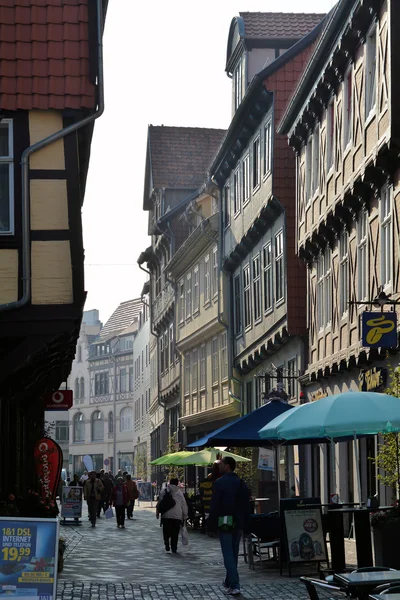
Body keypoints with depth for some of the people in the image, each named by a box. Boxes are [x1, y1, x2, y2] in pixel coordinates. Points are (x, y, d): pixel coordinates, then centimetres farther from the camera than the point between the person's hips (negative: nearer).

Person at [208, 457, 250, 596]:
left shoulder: (219, 483, -11)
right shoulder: (242, 483, 8)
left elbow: (214, 506, -13)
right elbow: (247, 506, 10)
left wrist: (211, 525, -7)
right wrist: (246, 526, 14)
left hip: (224, 523, -6)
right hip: (238, 523, 6)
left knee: (228, 554, -5)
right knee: (234, 553, 16)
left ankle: (234, 585, -13)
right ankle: (229, 581, 29)